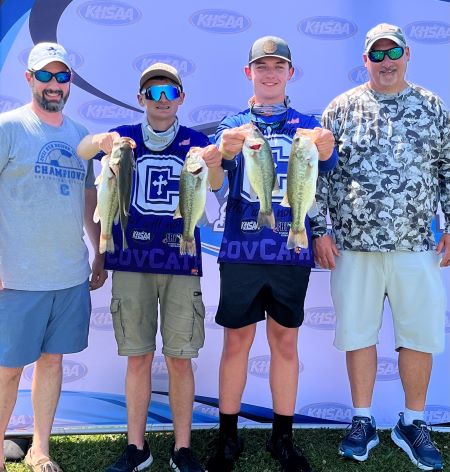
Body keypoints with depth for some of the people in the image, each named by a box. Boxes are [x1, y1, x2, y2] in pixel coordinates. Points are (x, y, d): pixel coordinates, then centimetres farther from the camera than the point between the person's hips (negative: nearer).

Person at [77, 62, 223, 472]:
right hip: (131, 260, 1)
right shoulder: (126, 136, 7)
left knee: (180, 358, 3)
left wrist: (213, 165, -36)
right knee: (138, 357, 6)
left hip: (181, 261, 0)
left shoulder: (195, 140, 5)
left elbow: (214, 183, -13)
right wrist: (100, 142, -34)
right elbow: (81, 151, -11)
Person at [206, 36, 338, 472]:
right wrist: (225, 151, -36)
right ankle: (227, 437, 20)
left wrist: (325, 150, -36)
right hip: (242, 250, -1)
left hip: (291, 251, 1)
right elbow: (218, 166, -13)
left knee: (285, 342, 9)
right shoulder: (234, 123, 6)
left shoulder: (305, 124, 7)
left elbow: (327, 164, -13)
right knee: (236, 342, 5)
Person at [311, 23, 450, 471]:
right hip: (353, 245, -1)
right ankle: (362, 422, 24)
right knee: (358, 332, 7)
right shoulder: (342, 108, 4)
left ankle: (413, 423, 25)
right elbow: (319, 173, 2)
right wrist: (320, 230, -3)